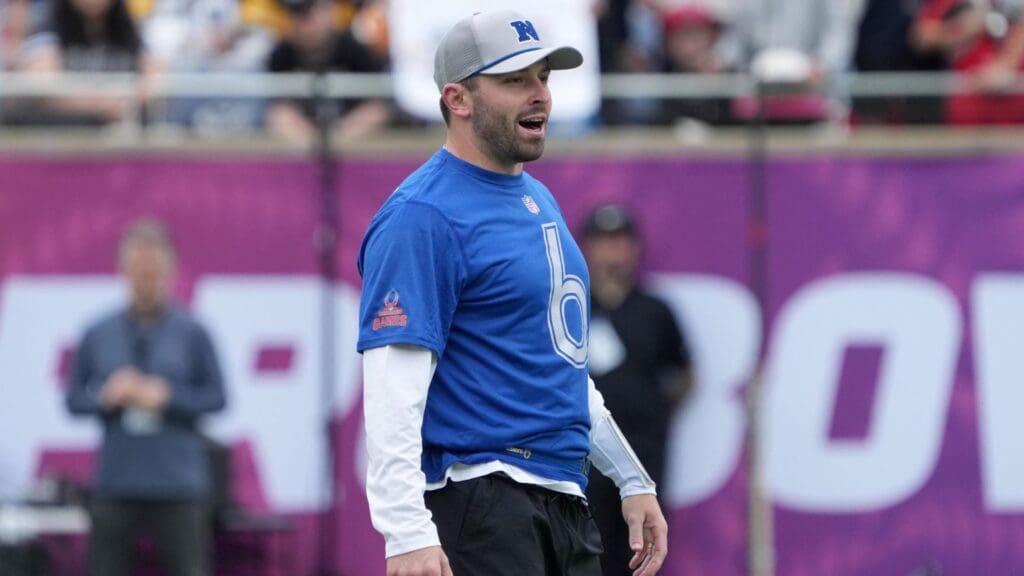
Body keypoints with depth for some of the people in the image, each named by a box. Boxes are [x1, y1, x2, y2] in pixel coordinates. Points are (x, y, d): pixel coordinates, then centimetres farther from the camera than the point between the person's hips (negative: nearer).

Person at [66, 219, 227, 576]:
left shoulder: (192, 333, 1)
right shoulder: (98, 336, 7)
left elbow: (216, 397, -1)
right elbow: (74, 399, 9)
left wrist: (168, 397, -15)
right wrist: (107, 395, -11)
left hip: (178, 483, -2)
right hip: (116, 484, 2)